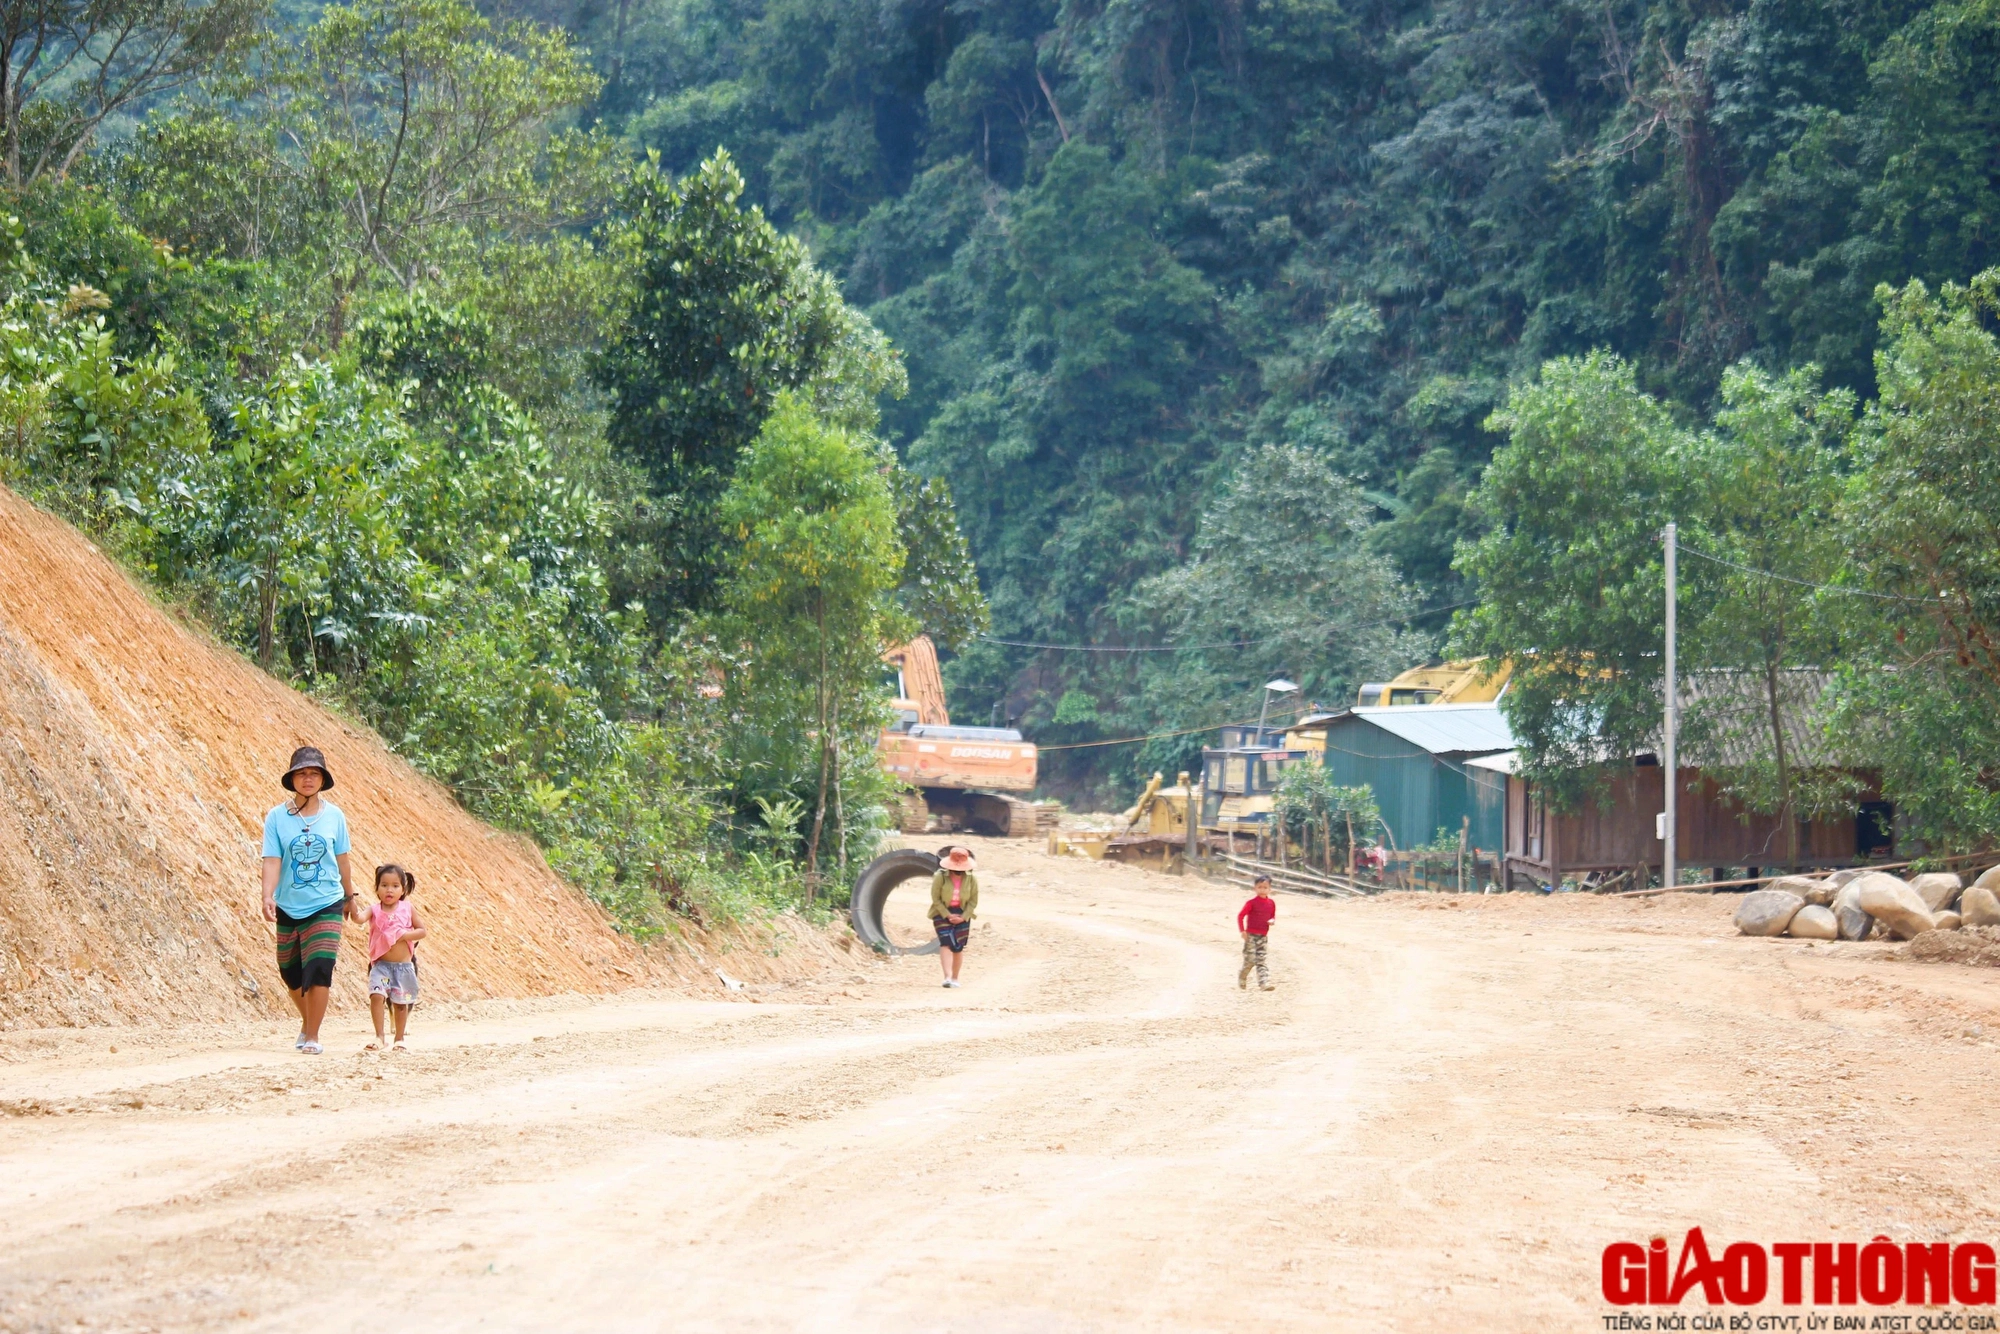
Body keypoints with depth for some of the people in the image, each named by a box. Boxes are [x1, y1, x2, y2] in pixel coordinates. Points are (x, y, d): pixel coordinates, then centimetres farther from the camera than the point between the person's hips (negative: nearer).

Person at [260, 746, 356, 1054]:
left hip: (326, 905, -1)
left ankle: (312, 1037, -4)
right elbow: (272, 861, -11)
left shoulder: (334, 816, -1)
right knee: (290, 971, 12)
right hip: (289, 907, 1)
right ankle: (306, 1023, 38)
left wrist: (349, 895, 19)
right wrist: (267, 897, -25)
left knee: (319, 968, -13)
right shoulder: (277, 817, -5)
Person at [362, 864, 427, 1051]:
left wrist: (404, 935, -15)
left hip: (404, 965, 1)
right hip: (381, 965, -1)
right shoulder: (374, 910, -2)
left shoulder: (407, 908, 1)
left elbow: (423, 931, 0)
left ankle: (399, 1039, 24)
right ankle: (380, 1037, -12)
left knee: (401, 1002, 9)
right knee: (377, 995, -19)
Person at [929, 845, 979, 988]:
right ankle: (948, 977, -24)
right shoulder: (940, 877, -14)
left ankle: (955, 978, 15)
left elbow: (973, 901, 0)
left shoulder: (971, 879, -6)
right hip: (943, 913, -2)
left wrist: (963, 917, -11)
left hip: (962, 915, 2)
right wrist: (948, 915, -15)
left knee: (958, 947, 3)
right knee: (946, 943, -17)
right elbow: (936, 899, -9)